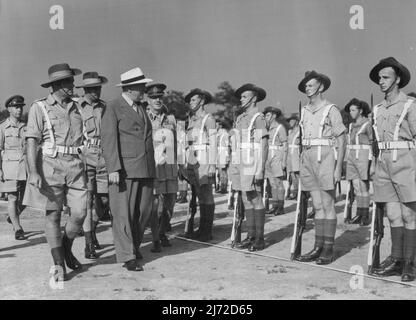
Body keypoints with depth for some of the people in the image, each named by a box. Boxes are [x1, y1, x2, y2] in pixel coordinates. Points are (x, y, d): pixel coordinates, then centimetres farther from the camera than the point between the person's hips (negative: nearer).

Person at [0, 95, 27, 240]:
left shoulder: (26, 127, 11)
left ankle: (12, 218, 35)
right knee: (12, 198, -5)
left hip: (26, 167, 4)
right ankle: (18, 230, 0)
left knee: (24, 199, 7)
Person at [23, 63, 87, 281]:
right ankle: (59, 265, 11)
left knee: (80, 213, -2)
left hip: (75, 166, 4)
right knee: (53, 215, 1)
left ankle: (66, 249, 26)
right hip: (51, 165, -4)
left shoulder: (76, 108, 14)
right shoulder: (40, 108, 0)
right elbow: (32, 142, -6)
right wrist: (33, 172, -16)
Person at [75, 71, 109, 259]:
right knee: (87, 200, -5)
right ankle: (88, 245, 1)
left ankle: (92, 229, 34)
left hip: (103, 156, 4)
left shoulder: (104, 107, 13)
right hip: (85, 155, -4)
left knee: (103, 198, 7)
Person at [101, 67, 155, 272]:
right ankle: (127, 256, 3)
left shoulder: (141, 107, 19)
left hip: (146, 170, 7)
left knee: (144, 212, 9)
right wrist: (113, 169, -18)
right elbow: (108, 140, -9)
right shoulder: (113, 108, -2)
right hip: (124, 170, -7)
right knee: (124, 214, -4)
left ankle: (134, 245, 28)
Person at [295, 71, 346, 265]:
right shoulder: (304, 111, 14)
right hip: (308, 160, 6)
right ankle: (318, 247, 13)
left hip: (325, 159, -6)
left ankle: (328, 250, 5)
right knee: (317, 206, 9)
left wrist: (338, 167, -12)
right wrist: (301, 162, 14)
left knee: (328, 205, -1)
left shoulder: (331, 110, -4)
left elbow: (341, 141, -6)